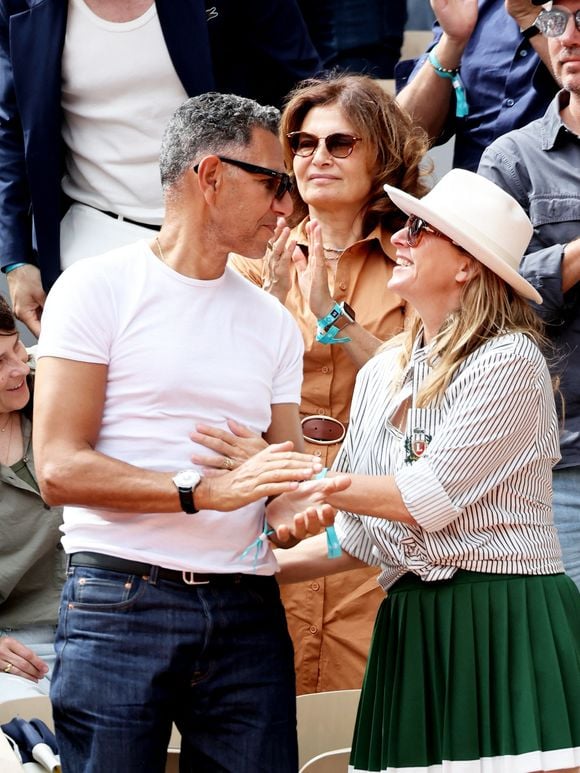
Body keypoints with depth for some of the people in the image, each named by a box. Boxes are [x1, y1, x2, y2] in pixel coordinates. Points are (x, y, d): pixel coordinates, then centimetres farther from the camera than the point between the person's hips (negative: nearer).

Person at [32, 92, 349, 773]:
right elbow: (59, 470, -9)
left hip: (246, 612, 5)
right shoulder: (98, 288, 0)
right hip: (119, 599, -5)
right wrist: (205, 490, -18)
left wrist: (294, 514, -7)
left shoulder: (274, 324, 18)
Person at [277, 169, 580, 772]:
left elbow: (428, 500, -14)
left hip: (505, 621, -6)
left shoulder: (509, 359, -8)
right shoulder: (382, 375, 14)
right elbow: (358, 532, 18)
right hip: (410, 626, 6)